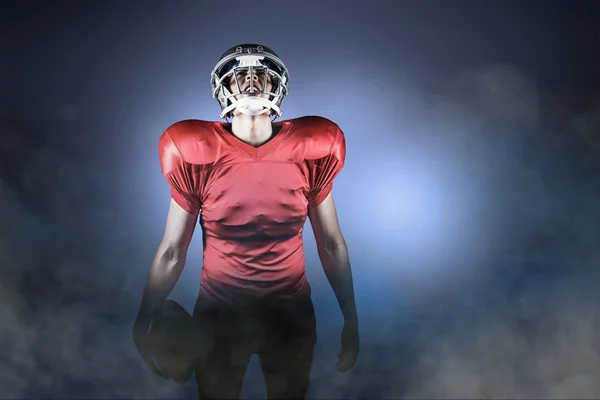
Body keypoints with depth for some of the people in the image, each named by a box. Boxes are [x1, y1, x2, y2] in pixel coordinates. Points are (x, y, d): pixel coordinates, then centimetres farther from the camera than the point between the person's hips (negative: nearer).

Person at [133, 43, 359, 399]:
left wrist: (351, 321, 3)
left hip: (291, 315, 1)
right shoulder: (197, 155, -12)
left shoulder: (310, 152, -9)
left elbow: (331, 243, -1)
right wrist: (143, 323, 1)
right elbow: (172, 251, -4)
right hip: (218, 314, -1)